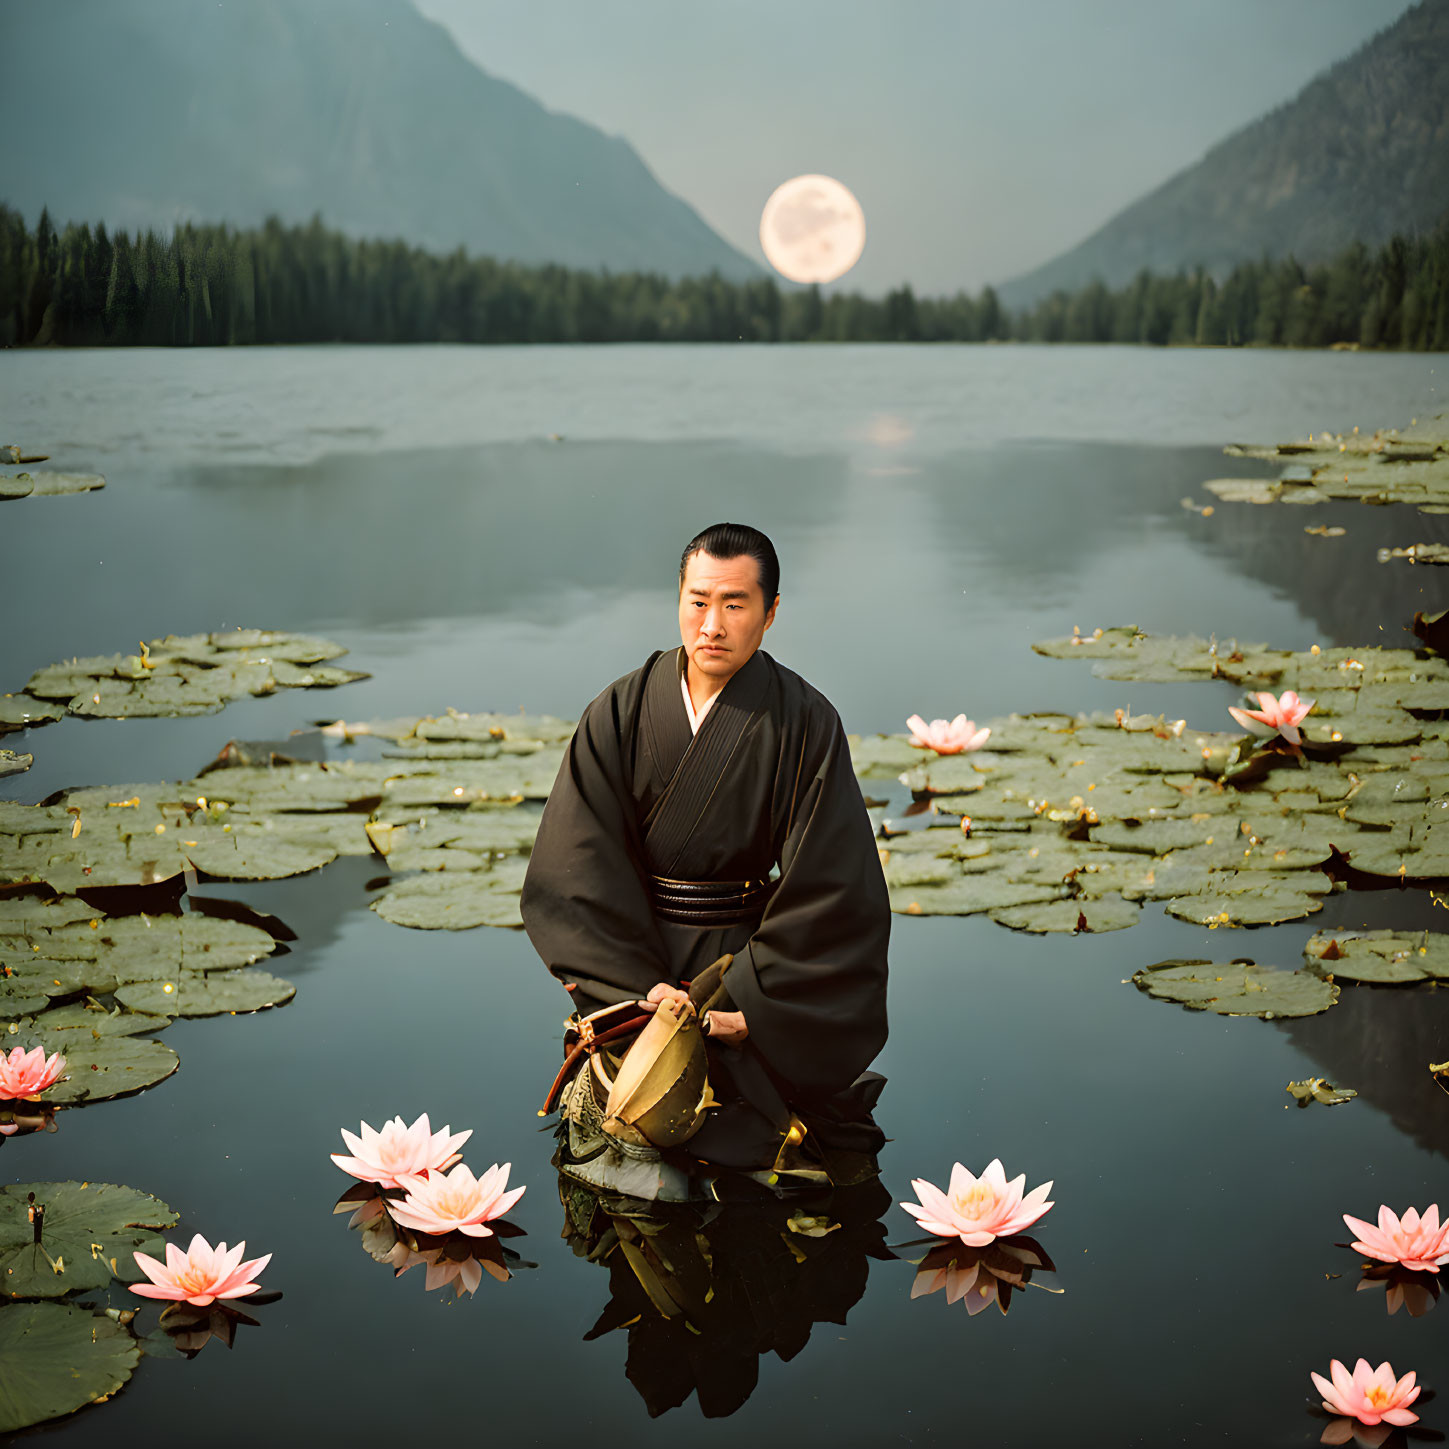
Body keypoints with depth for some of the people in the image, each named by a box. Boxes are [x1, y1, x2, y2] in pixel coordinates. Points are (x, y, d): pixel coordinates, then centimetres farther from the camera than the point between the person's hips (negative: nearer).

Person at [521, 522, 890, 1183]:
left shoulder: (805, 723, -6)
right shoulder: (621, 714, -1)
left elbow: (828, 883, -9)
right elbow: (584, 863, -4)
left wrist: (755, 1005, -14)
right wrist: (639, 982, -14)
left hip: (754, 952, -1)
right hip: (634, 952, 1)